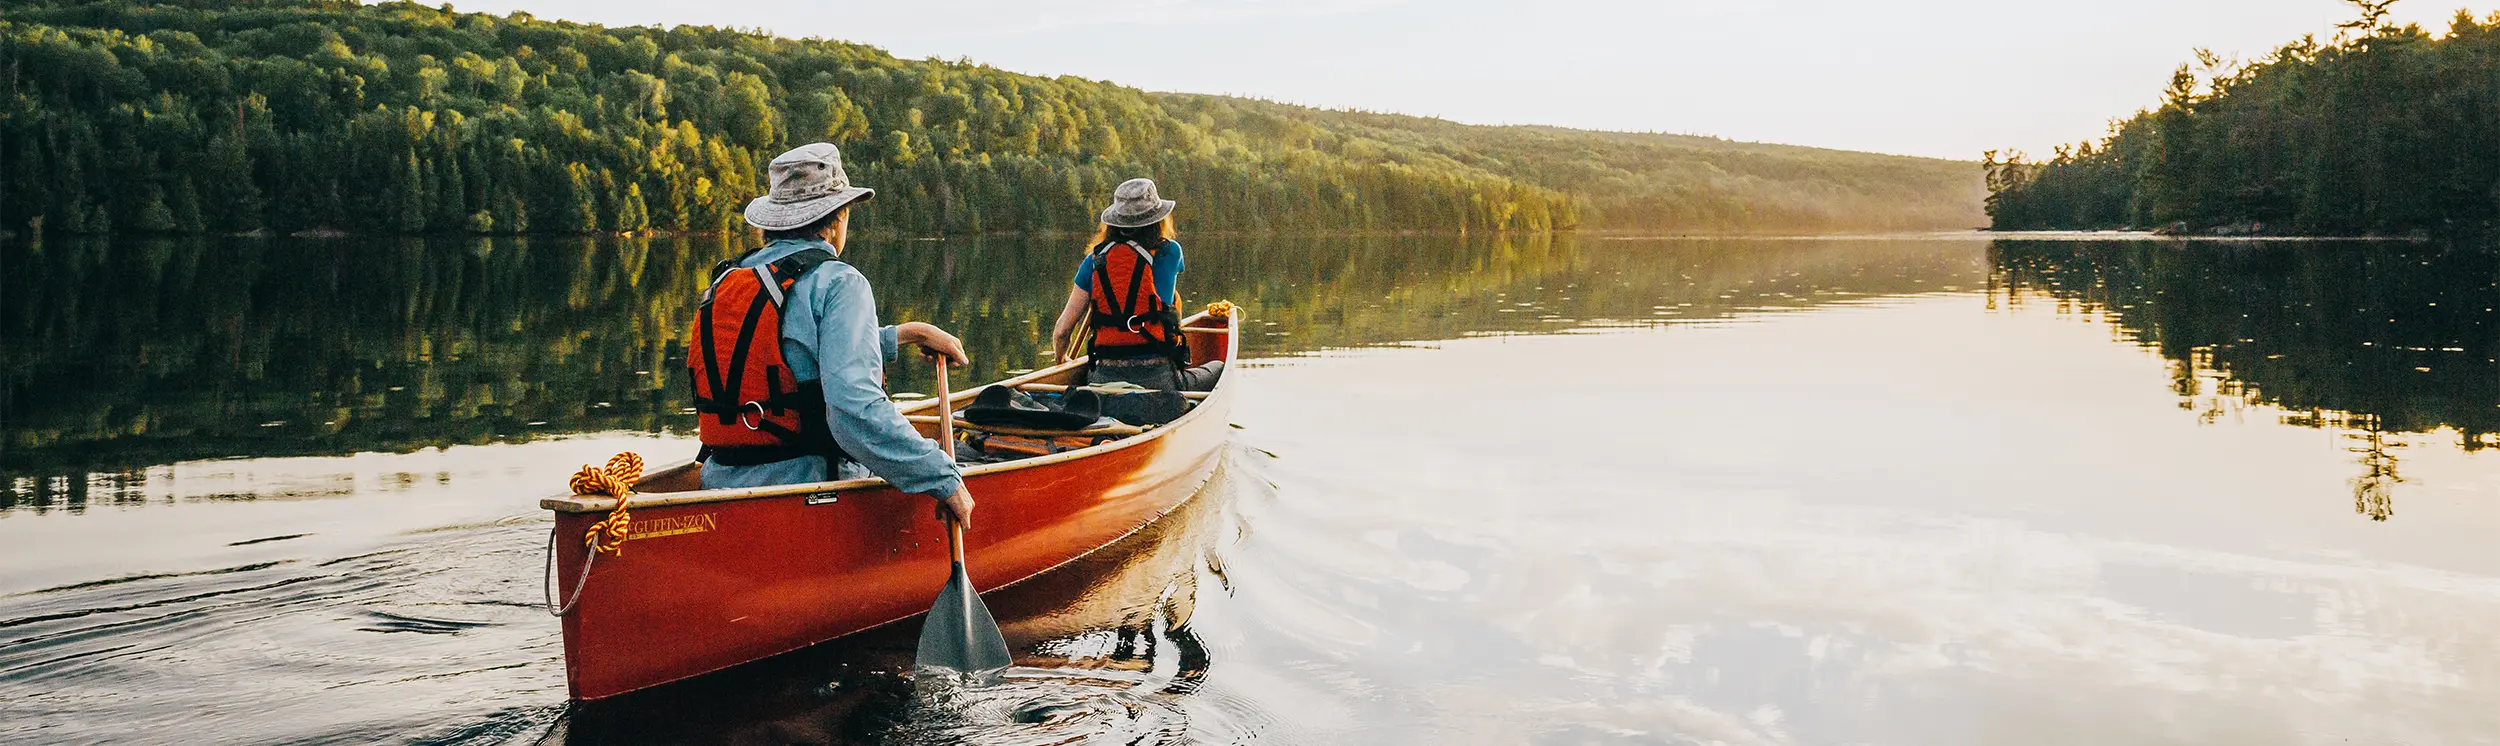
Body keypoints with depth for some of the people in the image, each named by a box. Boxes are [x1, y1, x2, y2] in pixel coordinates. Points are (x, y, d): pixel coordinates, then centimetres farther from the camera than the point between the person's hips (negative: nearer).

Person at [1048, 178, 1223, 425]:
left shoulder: (1095, 260, 4)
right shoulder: (1170, 252, -2)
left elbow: (1061, 332, 4)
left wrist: (1062, 361, 26)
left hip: (1104, 379, 3)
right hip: (1158, 381, -2)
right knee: (1218, 369, 24)